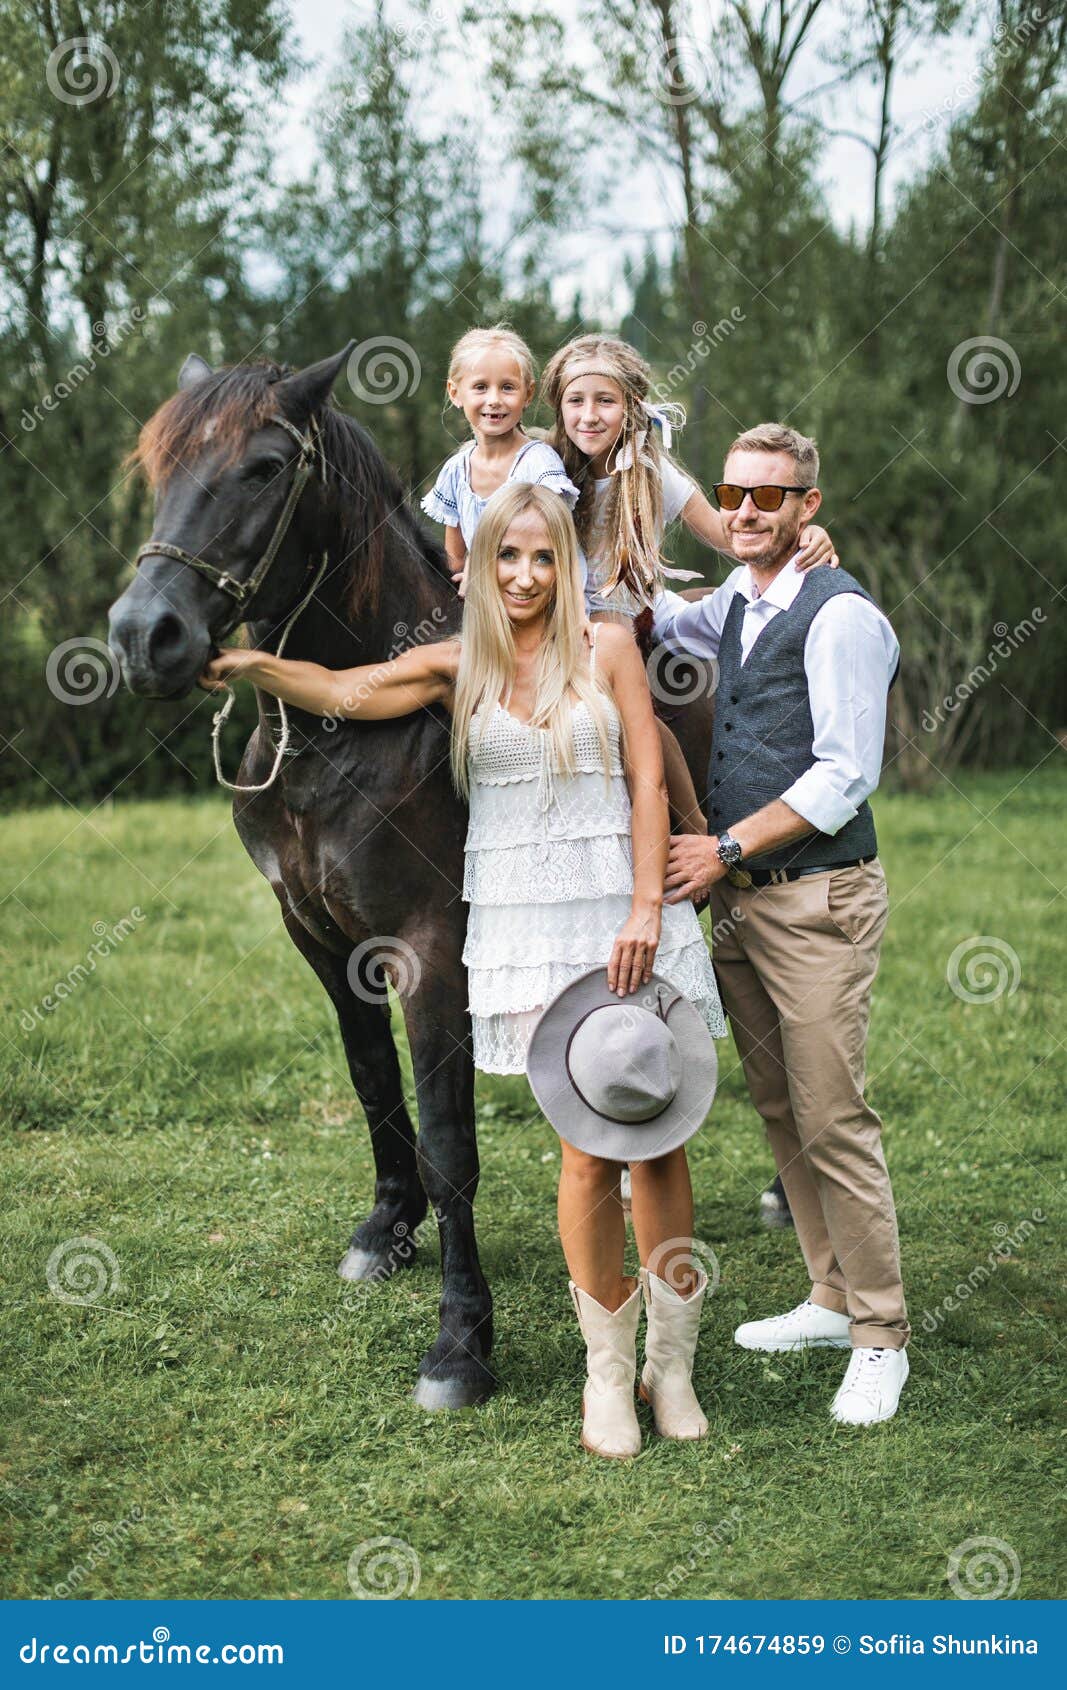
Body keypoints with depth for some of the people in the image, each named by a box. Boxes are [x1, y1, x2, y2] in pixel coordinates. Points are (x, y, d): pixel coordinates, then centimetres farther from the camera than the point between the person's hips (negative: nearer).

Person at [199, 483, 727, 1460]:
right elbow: (343, 692, -9)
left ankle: (675, 1358, 16)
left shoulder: (607, 647, 4)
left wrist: (646, 909, -8)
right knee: (590, 1148, -1)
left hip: (626, 910, 0)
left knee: (657, 1137, 2)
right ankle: (608, 1364, 14)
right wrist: (252, 667, -28)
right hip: (527, 928, 0)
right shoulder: (456, 668, 6)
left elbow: (647, 778, 0)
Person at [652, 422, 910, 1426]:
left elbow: (845, 776, -18)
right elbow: (653, 622, 36)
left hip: (815, 900, -8)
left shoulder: (842, 617, -12)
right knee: (778, 1111, 13)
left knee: (832, 1120, -7)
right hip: (737, 898, 8)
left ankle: (880, 1341, 2)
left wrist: (724, 849, -19)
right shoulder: (732, 604, 13)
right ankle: (832, 1299, 24)